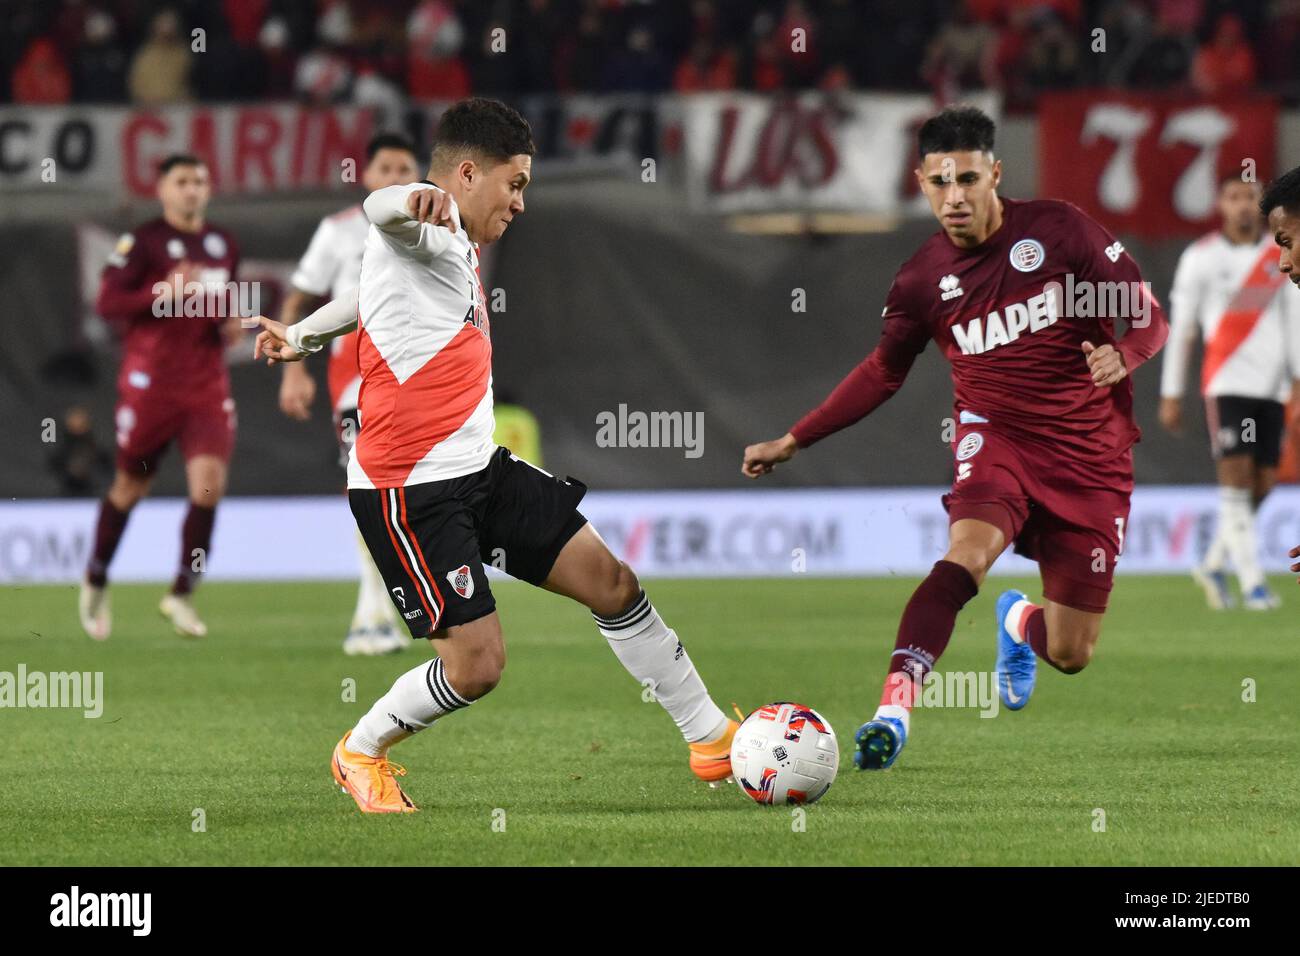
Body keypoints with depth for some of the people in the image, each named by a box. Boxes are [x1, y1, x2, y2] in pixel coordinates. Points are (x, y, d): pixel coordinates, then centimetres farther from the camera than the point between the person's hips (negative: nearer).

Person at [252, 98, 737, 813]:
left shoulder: (457, 250, 16)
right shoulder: (435, 231, -15)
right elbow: (382, 211, -41)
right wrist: (416, 201, -63)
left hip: (482, 469, 10)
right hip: (411, 493, -10)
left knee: (612, 580, 6)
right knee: (477, 664, -11)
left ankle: (712, 739, 17)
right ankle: (361, 753, 15)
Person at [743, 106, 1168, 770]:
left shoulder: (1058, 230, -8)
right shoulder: (923, 278, -1)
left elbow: (1148, 316, -2)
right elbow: (883, 373, 16)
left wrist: (1123, 356, -26)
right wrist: (792, 441, 14)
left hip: (1090, 455, 0)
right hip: (996, 437, 0)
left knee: (1071, 654, 3)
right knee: (966, 551, -35)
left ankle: (1021, 622, 41)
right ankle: (894, 708, -41)